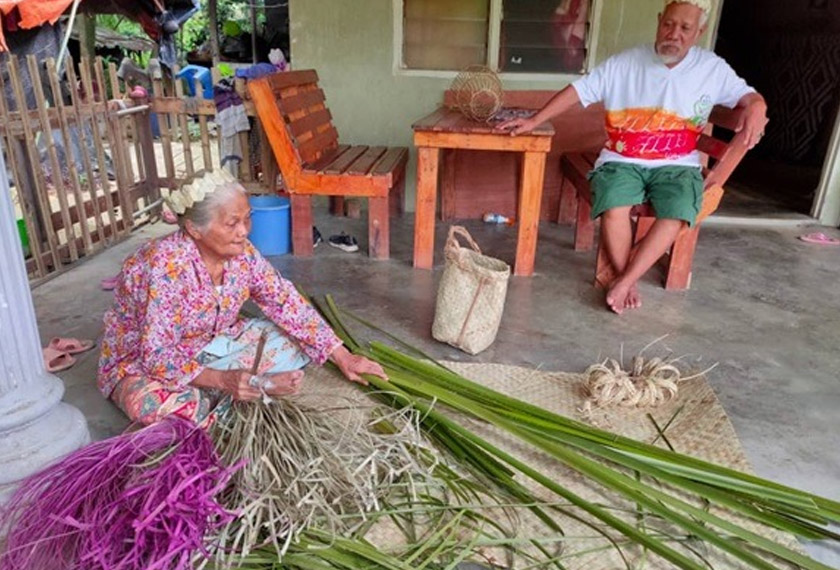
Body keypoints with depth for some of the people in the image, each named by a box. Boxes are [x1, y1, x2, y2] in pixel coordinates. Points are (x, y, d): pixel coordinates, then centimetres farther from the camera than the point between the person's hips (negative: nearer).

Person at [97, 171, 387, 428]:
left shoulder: (242, 253, -14)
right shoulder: (167, 267, -32)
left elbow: (288, 303, -8)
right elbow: (159, 357, -32)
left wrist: (342, 356, -11)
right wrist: (223, 380, -44)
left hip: (209, 345, 5)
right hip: (142, 361, -5)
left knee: (296, 341, -7)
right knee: (153, 402, -40)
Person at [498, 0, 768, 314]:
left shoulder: (712, 68, 3)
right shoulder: (625, 63, 0)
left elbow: (747, 94, 10)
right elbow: (579, 91, -1)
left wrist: (756, 107, -17)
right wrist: (534, 120, -7)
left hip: (677, 165, 1)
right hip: (622, 161, -1)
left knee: (676, 214, -29)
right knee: (614, 208, -31)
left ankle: (623, 282, -16)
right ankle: (628, 282, -9)